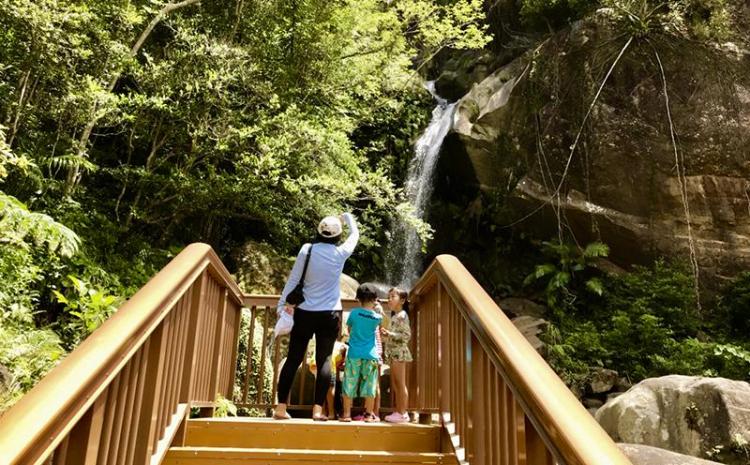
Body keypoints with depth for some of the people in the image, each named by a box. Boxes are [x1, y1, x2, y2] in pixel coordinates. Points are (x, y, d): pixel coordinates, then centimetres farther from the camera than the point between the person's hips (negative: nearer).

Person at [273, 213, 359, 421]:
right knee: (324, 360, 3)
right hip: (330, 315, 0)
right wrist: (348, 217, 36)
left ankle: (281, 407, 4)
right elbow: (355, 236, 19)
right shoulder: (340, 253, -1)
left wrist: (283, 303, 9)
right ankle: (318, 409, -2)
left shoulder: (307, 249, -3)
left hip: (304, 313, 1)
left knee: (293, 359, 4)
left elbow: (293, 279, -1)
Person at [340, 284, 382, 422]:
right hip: (370, 355, 1)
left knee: (350, 384, 5)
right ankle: (369, 414, 8)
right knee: (369, 385, 6)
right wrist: (378, 308, 20)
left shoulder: (354, 312, -4)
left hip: (354, 354, 0)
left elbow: (349, 328, 10)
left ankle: (346, 414, 7)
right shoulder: (377, 317, -2)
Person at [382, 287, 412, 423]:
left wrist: (389, 334, -20)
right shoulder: (395, 316, 18)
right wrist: (387, 334, 8)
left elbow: (406, 335, -17)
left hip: (399, 352, -9)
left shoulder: (402, 315, -9)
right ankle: (398, 412, 15)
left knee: (400, 384, -6)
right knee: (395, 385, 10)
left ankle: (402, 413, -3)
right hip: (393, 353, 10)